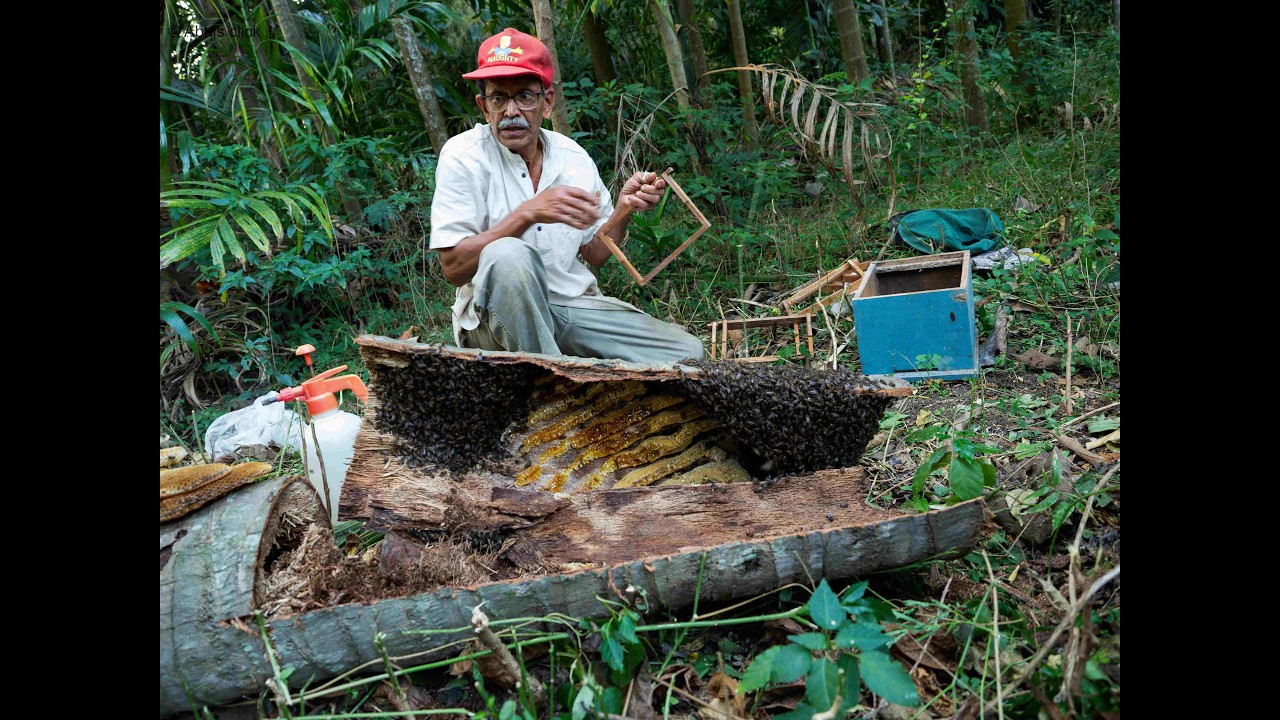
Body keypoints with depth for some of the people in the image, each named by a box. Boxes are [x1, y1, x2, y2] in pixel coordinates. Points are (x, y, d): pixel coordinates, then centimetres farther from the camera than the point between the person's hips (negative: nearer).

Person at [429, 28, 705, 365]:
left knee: (687, 352, -9)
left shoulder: (574, 157, 6)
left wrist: (624, 206, -8)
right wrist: (527, 214, -26)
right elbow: (453, 267, -16)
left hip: (575, 305, 5)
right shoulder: (463, 156, -8)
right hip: (495, 314, -4)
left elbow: (595, 254, 11)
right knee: (510, 256, -39)